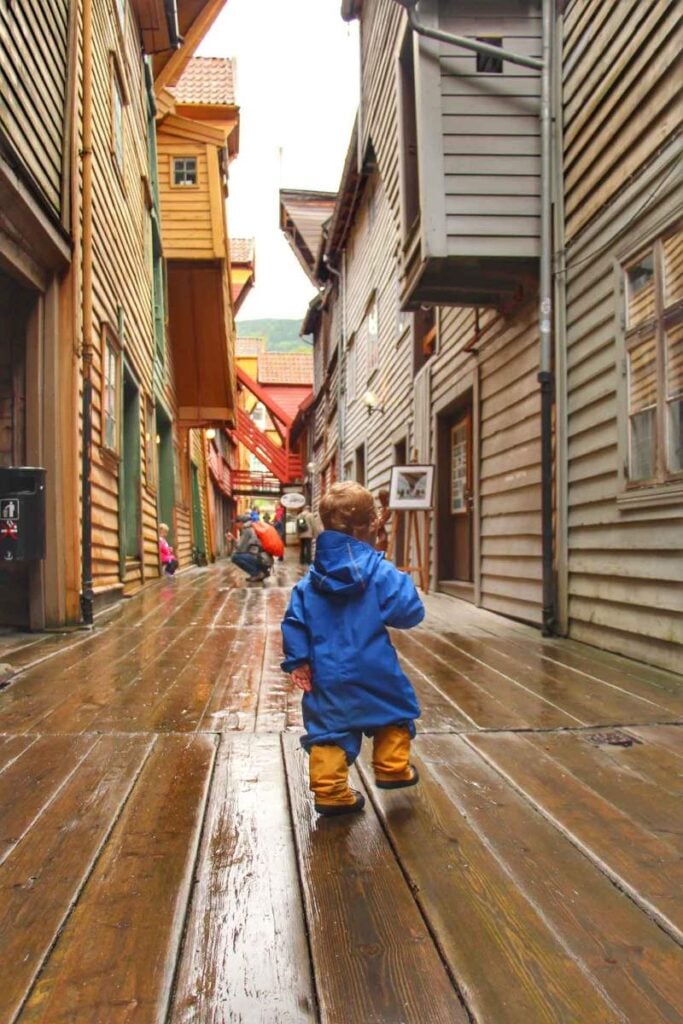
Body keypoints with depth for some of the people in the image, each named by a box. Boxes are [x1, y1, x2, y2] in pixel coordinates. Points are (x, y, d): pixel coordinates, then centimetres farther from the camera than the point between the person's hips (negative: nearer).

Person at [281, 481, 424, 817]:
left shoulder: (310, 580, 3)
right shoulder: (381, 571, -12)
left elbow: (294, 622, 2)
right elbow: (409, 613, -14)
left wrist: (297, 661, 6)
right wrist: (405, 582, 4)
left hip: (327, 678, 3)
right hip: (374, 673, -3)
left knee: (329, 730, 11)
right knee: (396, 710, 22)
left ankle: (329, 790, 11)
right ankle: (392, 768, 29)